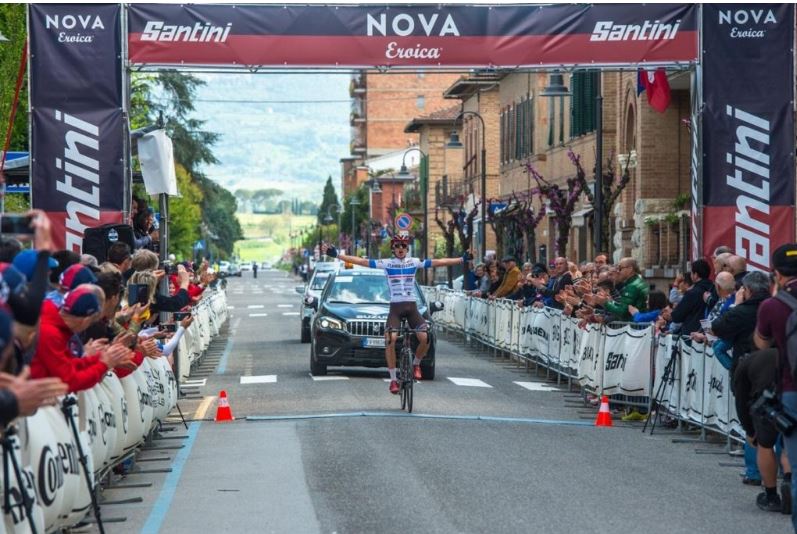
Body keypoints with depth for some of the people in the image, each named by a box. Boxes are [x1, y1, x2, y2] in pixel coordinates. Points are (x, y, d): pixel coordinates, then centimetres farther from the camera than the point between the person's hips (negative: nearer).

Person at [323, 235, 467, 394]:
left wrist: (462, 259, 0)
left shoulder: (414, 262, 6)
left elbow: (439, 262, 4)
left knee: (425, 338, -17)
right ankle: (393, 379, -9)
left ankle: (416, 364, 14)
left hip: (412, 306, 1)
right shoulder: (387, 263, 3)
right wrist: (336, 255, -7)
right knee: (390, 340, -20)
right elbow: (361, 261, -1)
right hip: (395, 307, -1)